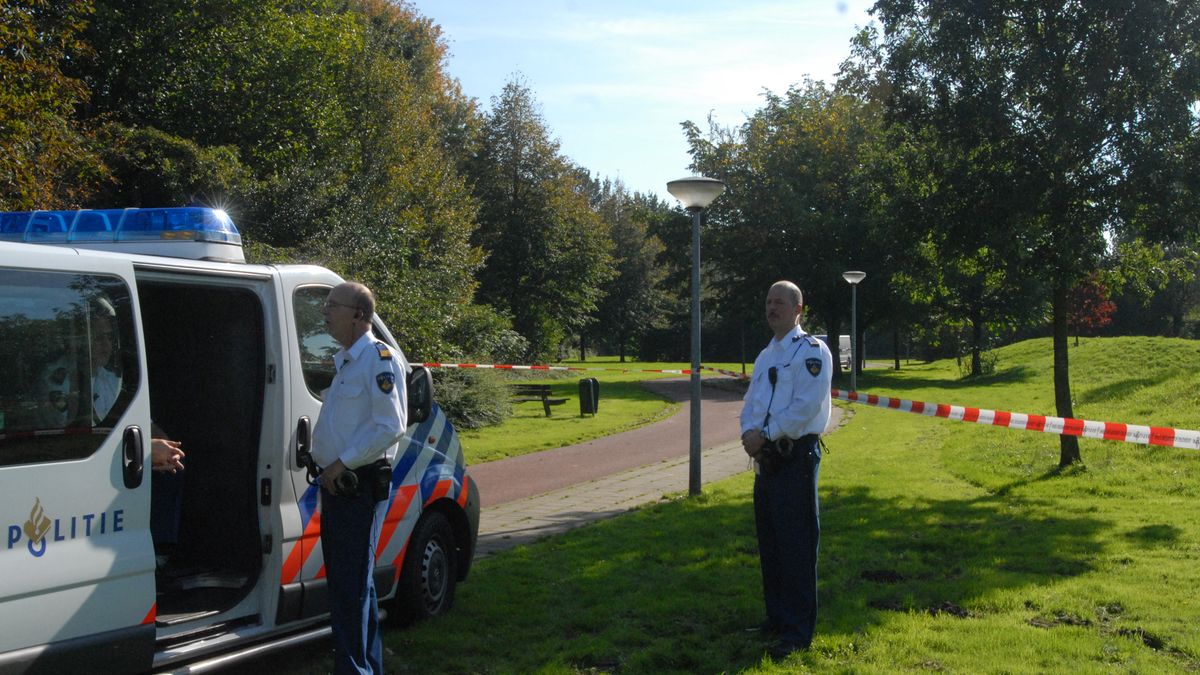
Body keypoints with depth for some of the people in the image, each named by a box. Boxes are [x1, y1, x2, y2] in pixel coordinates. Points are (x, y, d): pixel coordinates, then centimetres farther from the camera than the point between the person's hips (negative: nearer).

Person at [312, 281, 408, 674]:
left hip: (360, 486, -10)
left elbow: (390, 427, -20)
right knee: (343, 580, 15)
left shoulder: (380, 358, -12)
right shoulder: (345, 361, 18)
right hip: (337, 485, 10)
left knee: (352, 584, -7)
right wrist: (328, 463, 15)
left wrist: (343, 463, -18)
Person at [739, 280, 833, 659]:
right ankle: (776, 617, 27)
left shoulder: (812, 351, -8)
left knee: (796, 545, -6)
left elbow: (805, 407, -18)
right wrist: (749, 431, -5)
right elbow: (751, 402, 16)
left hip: (796, 456, -9)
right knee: (769, 541, 15)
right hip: (766, 458, 9)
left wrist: (765, 434, -16)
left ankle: (798, 631, 0)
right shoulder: (766, 355, 19)